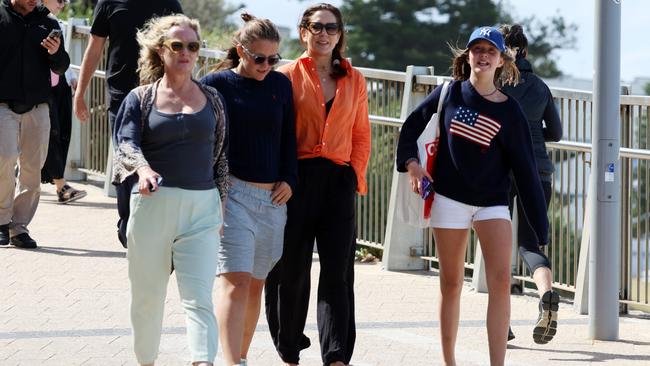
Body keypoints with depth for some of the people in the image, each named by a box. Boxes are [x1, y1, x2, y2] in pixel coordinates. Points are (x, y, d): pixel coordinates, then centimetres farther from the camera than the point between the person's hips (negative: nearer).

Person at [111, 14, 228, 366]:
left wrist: (221, 208, 10)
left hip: (201, 208, 0)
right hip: (152, 204, 0)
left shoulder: (211, 99, 10)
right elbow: (126, 143, -8)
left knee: (199, 298, -11)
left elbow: (221, 155, 14)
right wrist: (143, 169, -30)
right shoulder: (141, 98, 5)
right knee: (147, 297, 9)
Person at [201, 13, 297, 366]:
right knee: (236, 282, -16)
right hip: (232, 192, -5)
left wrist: (288, 179, 6)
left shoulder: (280, 84, 11)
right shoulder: (217, 83, -1)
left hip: (272, 197, 5)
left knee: (256, 284, 8)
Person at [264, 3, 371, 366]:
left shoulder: (354, 80, 12)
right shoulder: (289, 75, 4)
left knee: (338, 271, -7)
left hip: (339, 181, 2)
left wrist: (357, 175, 4)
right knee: (291, 269, 4)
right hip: (297, 179, -2)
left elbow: (361, 134, 16)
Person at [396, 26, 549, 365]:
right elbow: (412, 125, 11)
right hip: (449, 198, 1)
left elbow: (524, 168, -2)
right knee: (451, 284, 7)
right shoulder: (450, 93, -1)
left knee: (501, 281, -15)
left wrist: (540, 226, -3)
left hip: (492, 203, -1)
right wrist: (410, 163, -7)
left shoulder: (509, 111, -3)